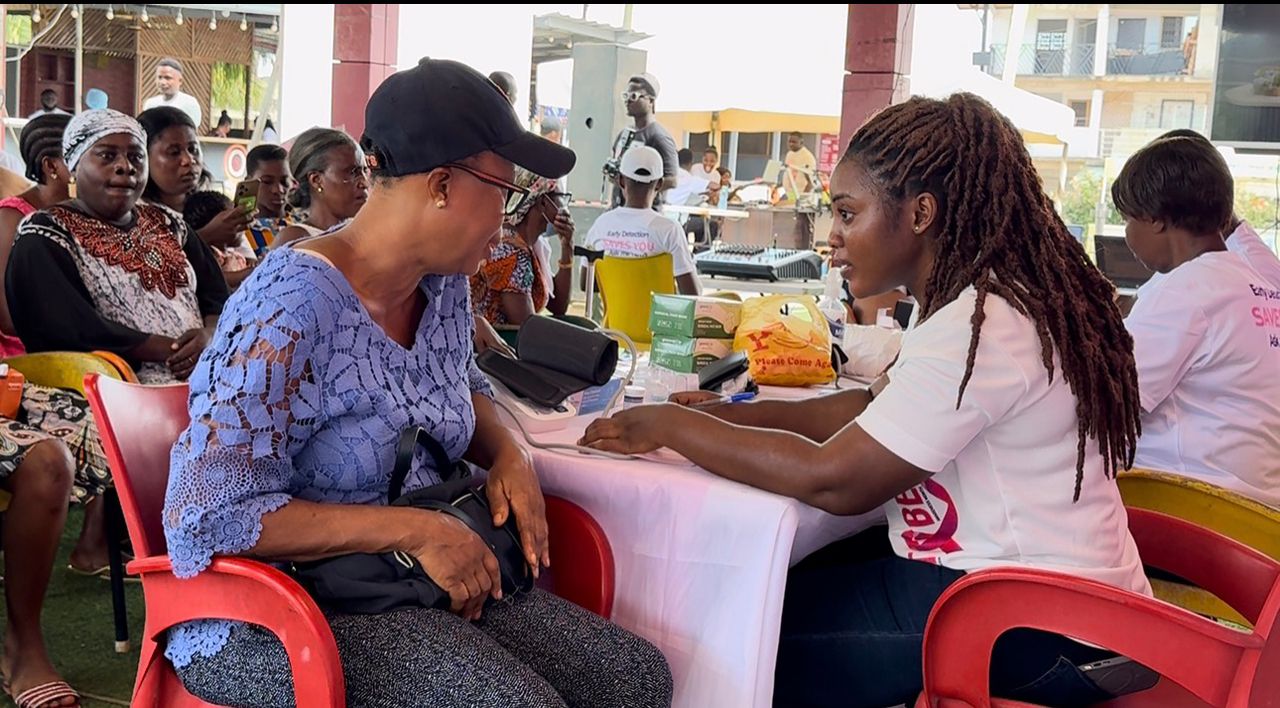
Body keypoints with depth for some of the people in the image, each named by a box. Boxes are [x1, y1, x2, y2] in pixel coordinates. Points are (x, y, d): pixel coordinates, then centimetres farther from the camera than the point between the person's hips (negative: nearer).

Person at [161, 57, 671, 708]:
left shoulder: (443, 284, 2)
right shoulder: (293, 305, -23)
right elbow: (211, 516, -24)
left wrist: (509, 453, 1)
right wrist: (415, 529, -25)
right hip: (279, 616, -7)